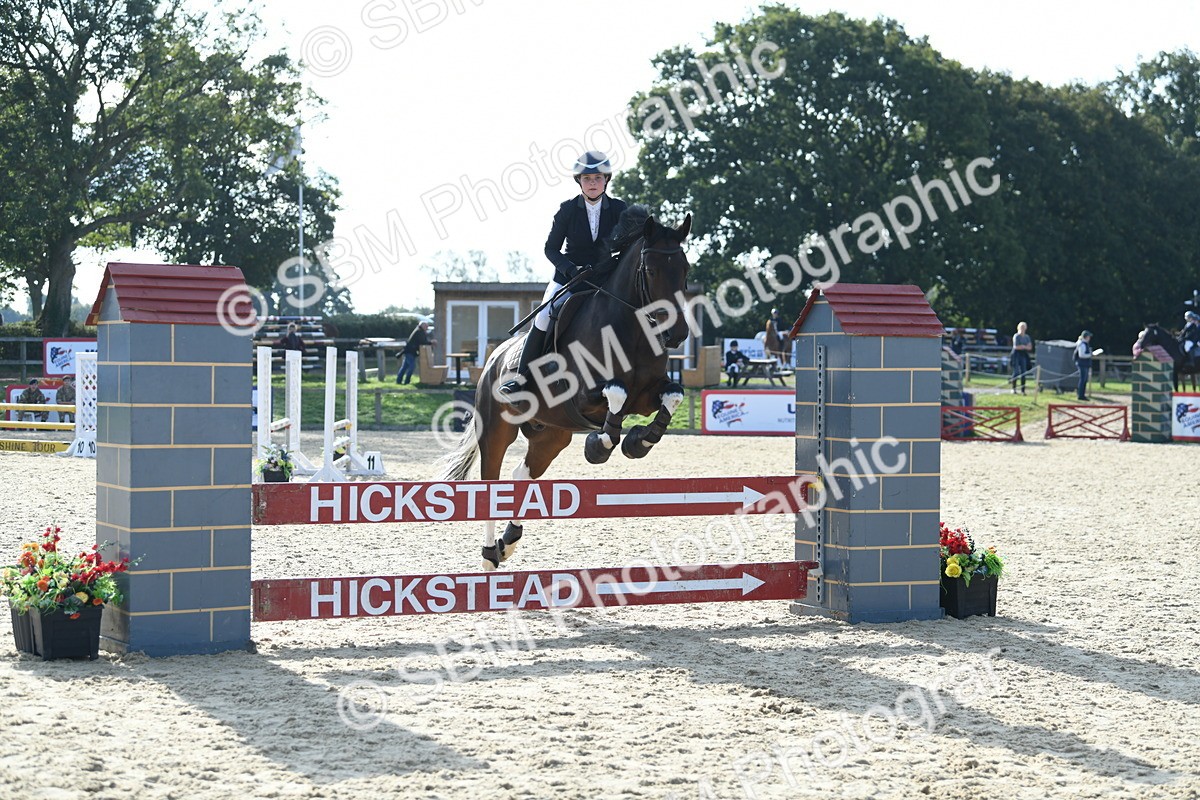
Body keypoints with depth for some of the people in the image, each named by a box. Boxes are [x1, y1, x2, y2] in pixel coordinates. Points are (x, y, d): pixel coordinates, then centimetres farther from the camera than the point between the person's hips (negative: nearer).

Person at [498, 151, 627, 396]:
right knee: (543, 321, -17)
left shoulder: (619, 209, -2)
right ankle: (521, 376, -9)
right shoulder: (567, 210, -4)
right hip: (568, 276, -1)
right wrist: (571, 269, -20)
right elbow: (551, 248, -3)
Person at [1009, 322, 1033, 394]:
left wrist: (1022, 346, -9)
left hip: (1024, 356, 5)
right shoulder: (1016, 336, -4)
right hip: (1016, 355, -5)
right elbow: (1016, 347, -13)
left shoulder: (1027, 337, 12)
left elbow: (1030, 347, 6)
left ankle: (1023, 390, 2)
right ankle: (1013, 388, 1)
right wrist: (1025, 346, -4)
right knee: (1016, 372, -10)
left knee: (1023, 373, 0)